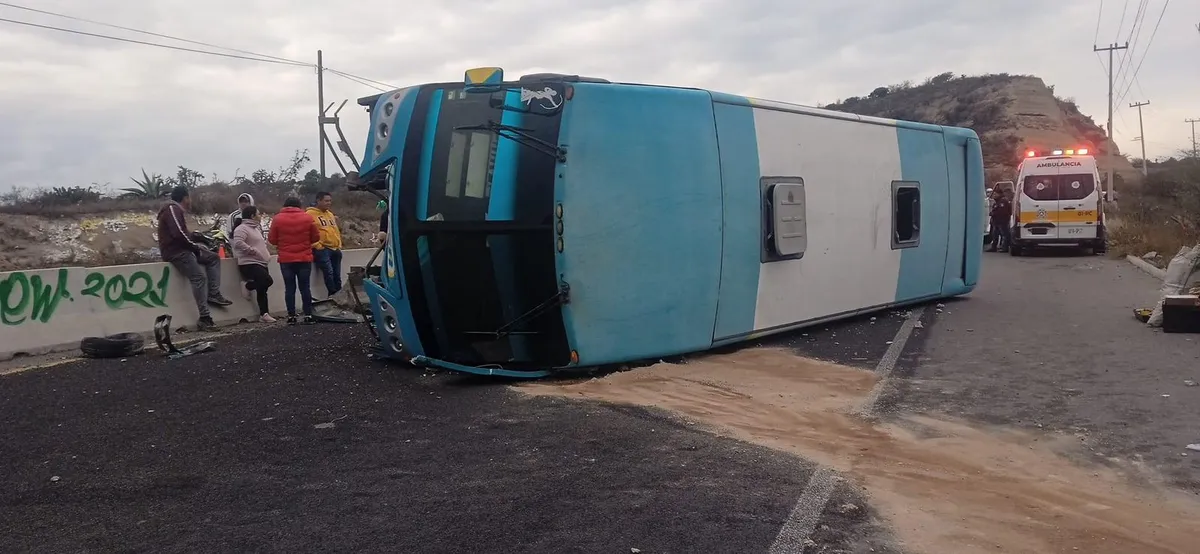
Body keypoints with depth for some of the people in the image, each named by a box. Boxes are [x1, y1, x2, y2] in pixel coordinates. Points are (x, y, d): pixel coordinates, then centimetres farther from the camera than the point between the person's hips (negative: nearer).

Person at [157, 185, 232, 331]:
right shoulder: (172, 209, -13)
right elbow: (178, 233, -24)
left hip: (183, 249, 11)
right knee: (199, 277, -20)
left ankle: (213, 294, -1)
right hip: (175, 252, -11)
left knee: (214, 257, 12)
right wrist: (195, 247, -13)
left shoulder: (178, 210, 20)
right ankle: (205, 317, -24)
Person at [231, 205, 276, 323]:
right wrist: (253, 251, -21)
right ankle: (248, 286, 0)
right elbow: (238, 243, -26)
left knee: (262, 289, 7)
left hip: (261, 263, 10)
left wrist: (266, 254, 19)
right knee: (268, 280, -25)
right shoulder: (242, 228, -10)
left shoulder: (256, 228, 21)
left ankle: (264, 314, 10)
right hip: (249, 263, -10)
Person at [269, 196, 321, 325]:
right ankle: (308, 315, 4)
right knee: (304, 287, 5)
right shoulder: (307, 218, -1)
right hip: (304, 259, 0)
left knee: (289, 288, 5)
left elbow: (272, 239, 1)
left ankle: (291, 316, 5)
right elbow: (316, 237, 4)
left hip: (286, 260, 0)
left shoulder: (277, 219, -2)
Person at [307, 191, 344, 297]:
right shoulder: (310, 214, -5)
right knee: (329, 272, -19)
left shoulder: (330, 214, 20)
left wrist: (339, 245, 17)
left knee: (337, 275, 9)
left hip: (335, 249, 8)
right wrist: (317, 246, -16)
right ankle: (333, 295, -13)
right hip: (321, 249, -8)